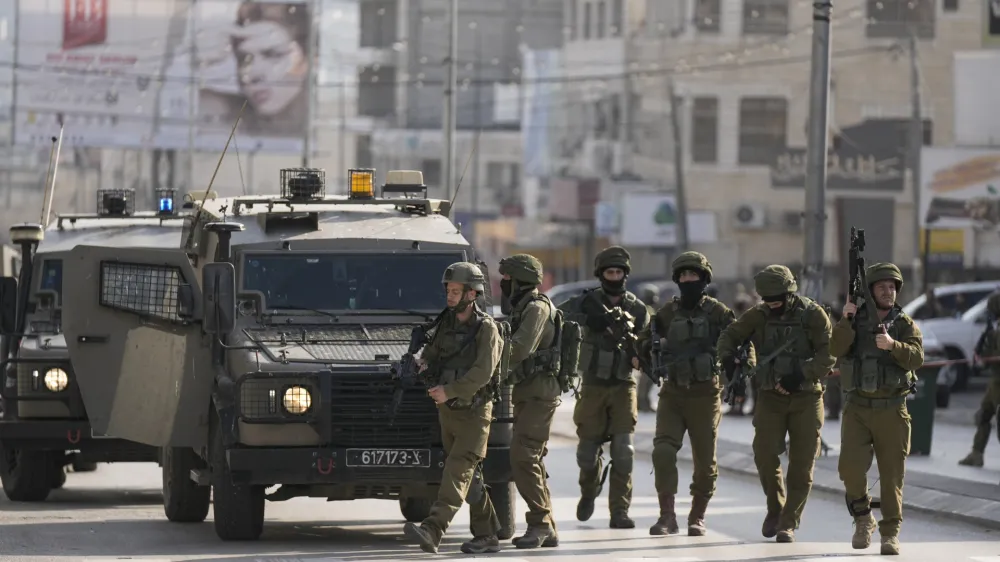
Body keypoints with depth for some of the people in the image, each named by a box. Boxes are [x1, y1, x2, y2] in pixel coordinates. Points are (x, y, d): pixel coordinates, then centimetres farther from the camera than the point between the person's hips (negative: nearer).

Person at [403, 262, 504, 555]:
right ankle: (487, 536, 19)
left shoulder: (486, 328, -12)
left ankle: (431, 532, -29)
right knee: (469, 477, 11)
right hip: (448, 411, 7)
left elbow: (483, 373, -22)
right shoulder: (448, 322, 8)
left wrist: (449, 390, -27)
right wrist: (424, 363, -4)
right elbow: (433, 352, 19)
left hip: (473, 413, -7)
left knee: (457, 474, -16)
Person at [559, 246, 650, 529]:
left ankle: (619, 512, -8)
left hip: (624, 386, 0)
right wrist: (587, 317, -30)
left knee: (623, 451, -11)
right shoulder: (589, 301, 0)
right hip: (593, 386, 0)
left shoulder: (638, 310, 5)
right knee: (588, 451, 5)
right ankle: (588, 493, 35)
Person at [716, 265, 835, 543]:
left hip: (806, 398, -2)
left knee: (801, 464, -3)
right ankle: (775, 508, 14)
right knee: (765, 453, -11)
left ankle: (788, 523, 5)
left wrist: (800, 376, -23)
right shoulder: (758, 316, 2)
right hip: (770, 398, 2)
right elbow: (729, 335, 11)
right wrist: (727, 358, -10)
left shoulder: (813, 315, -8)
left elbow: (828, 354, -12)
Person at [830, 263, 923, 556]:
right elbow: (837, 349, -10)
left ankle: (890, 533, 7)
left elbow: (916, 358, -13)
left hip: (892, 412, 0)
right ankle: (863, 518, 7)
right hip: (857, 410, 0)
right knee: (851, 465, -15)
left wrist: (892, 345, -30)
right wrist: (846, 320, -22)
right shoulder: (855, 321, 7)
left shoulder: (905, 324, 4)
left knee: (892, 474, -1)